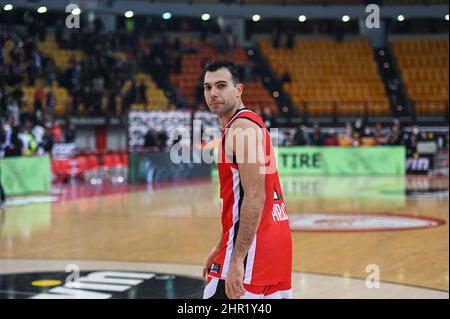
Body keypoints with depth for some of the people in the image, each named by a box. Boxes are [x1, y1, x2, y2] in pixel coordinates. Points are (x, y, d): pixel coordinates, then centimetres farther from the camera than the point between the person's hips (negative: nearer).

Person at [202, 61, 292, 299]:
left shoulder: (242, 127, -13)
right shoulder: (245, 124, 18)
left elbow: (255, 197, -21)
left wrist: (237, 259, -24)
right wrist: (221, 248, 24)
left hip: (253, 245, -10)